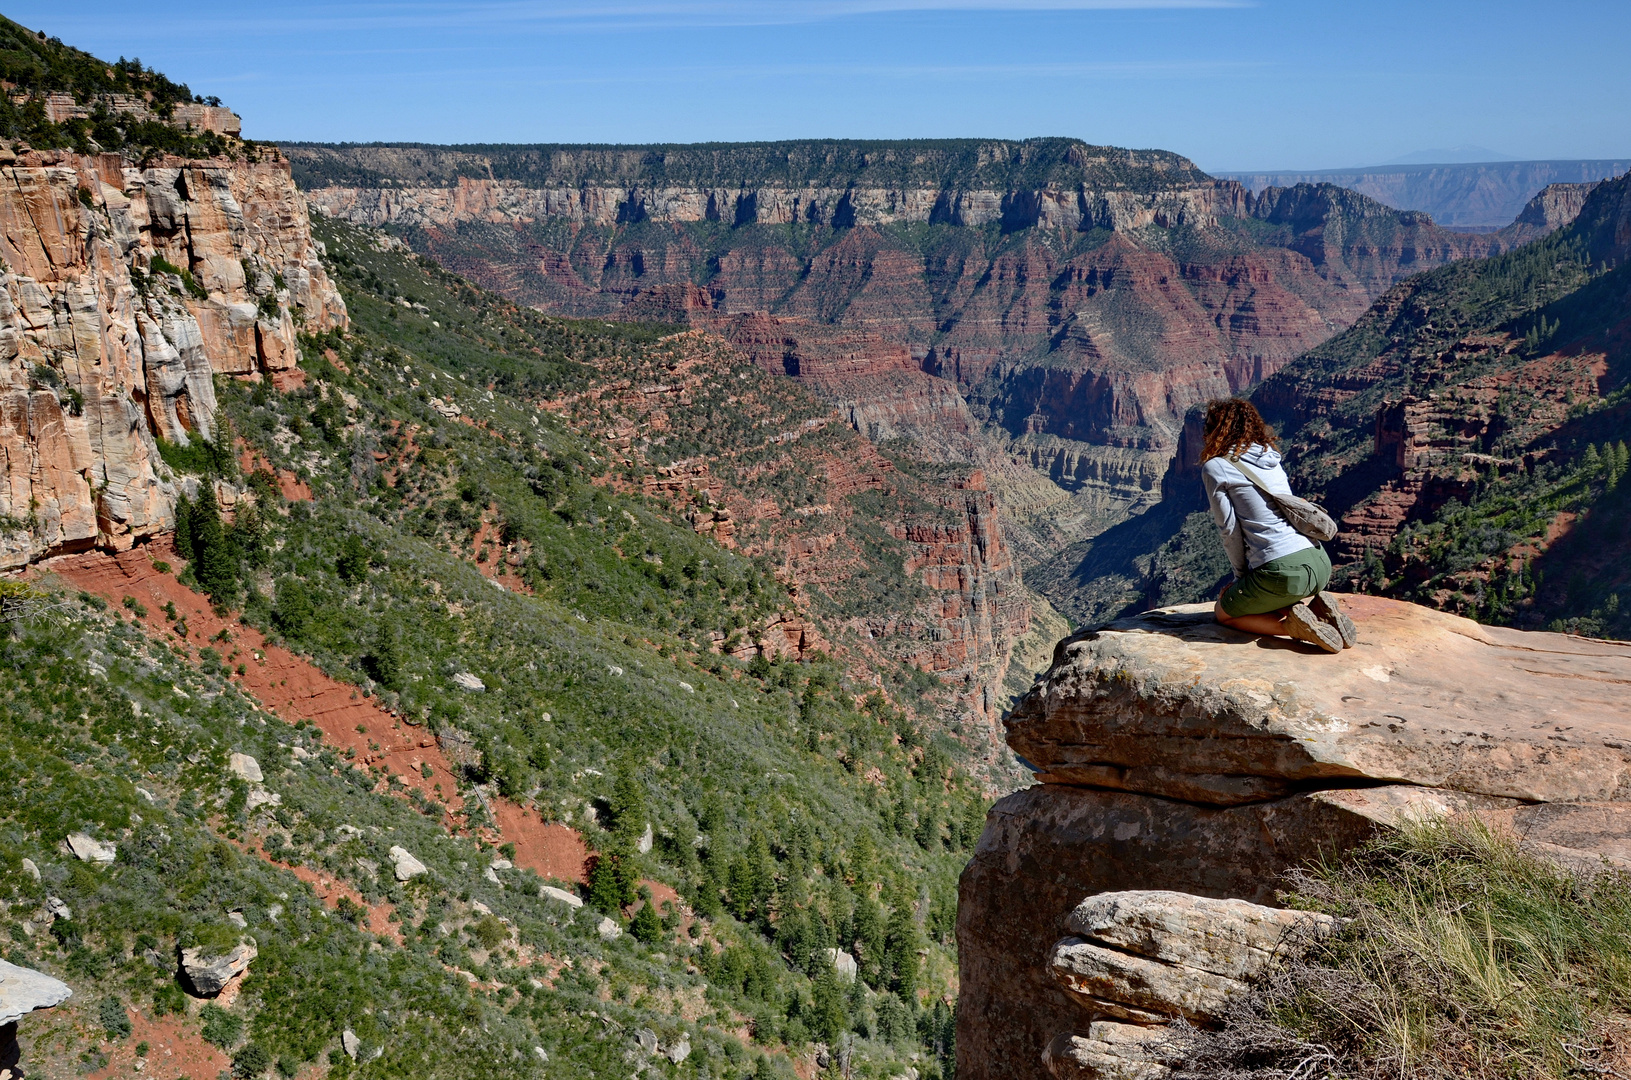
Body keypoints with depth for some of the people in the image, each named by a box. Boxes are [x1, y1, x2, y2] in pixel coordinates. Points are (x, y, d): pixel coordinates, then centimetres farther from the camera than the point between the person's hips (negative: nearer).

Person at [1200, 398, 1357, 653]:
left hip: (1282, 570, -7)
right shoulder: (1271, 460, 19)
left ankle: (1293, 625, -5)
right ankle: (1316, 607, 7)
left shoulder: (1215, 467, -1)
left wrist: (1241, 577, 11)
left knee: (1223, 612, 18)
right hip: (1320, 564, 7)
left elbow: (1230, 530, -3)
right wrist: (1248, 578, 22)